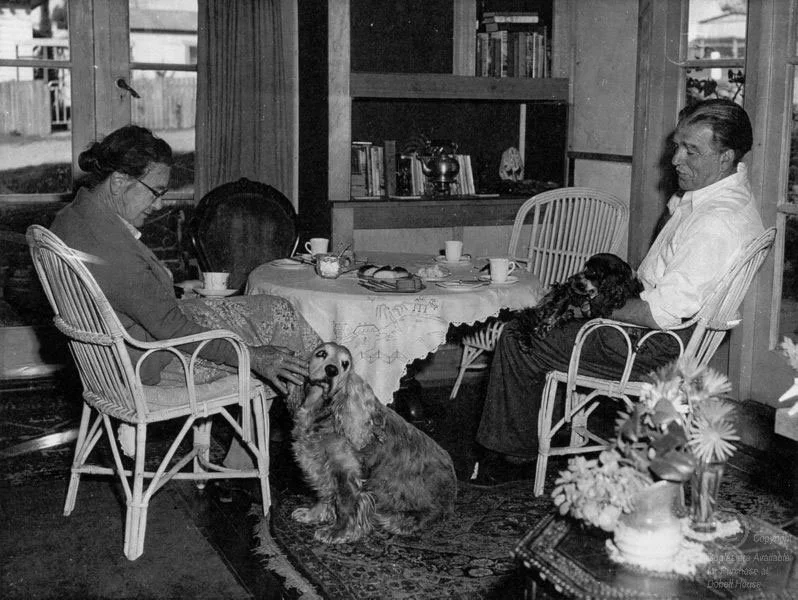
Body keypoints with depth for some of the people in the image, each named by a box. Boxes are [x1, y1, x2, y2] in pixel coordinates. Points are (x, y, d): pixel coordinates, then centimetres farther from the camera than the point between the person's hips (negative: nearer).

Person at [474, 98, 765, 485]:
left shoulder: (717, 223, -28)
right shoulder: (727, 191, 6)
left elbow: (663, 313, -28)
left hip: (655, 348, -11)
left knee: (516, 344, -4)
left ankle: (513, 456, 15)